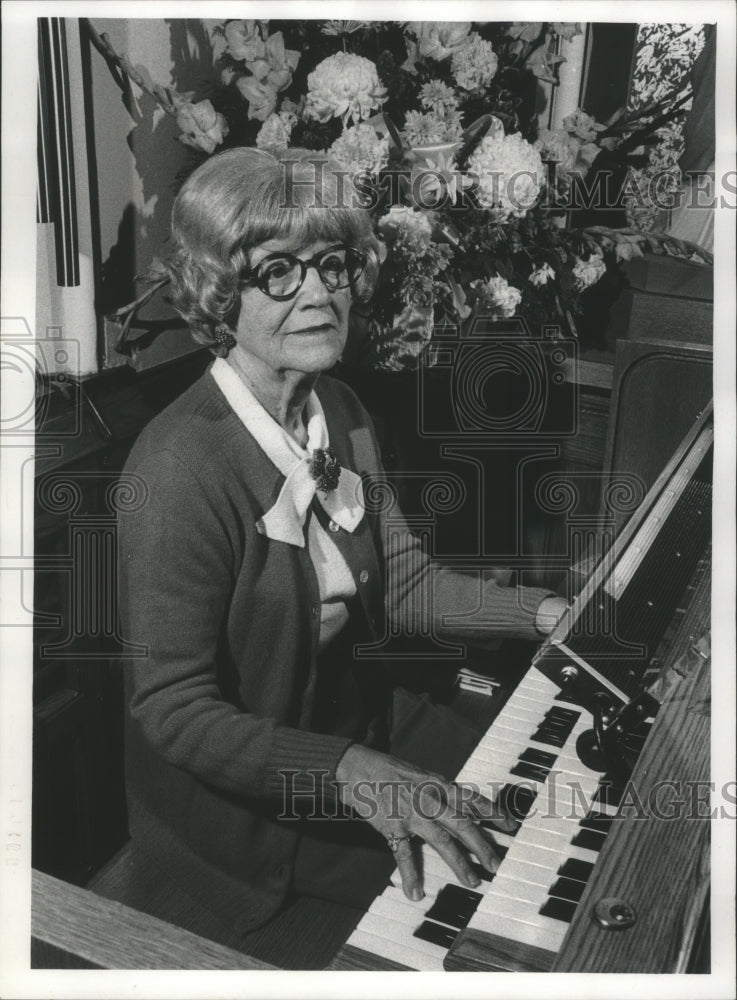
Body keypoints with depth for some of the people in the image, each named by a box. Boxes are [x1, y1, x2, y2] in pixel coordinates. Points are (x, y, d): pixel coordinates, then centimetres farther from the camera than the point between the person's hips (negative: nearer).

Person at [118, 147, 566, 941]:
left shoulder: (337, 412, -3)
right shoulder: (180, 467, -30)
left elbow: (402, 578, 1)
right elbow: (172, 710, -28)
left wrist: (542, 612, -9)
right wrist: (348, 772, -37)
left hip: (351, 709, 8)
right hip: (238, 791, -7)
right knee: (475, 890, -7)